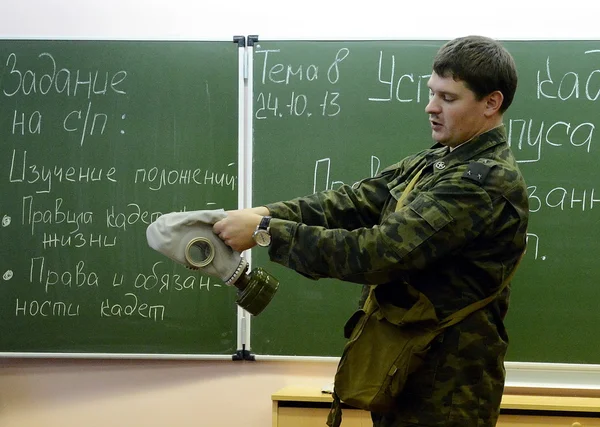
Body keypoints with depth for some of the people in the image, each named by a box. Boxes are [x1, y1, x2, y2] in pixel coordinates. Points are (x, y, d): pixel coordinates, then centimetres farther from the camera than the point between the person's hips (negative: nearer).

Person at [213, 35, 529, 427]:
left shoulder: (488, 182, -21)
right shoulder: (432, 163, 9)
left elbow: (378, 253, -26)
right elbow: (352, 202, 0)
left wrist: (266, 232, -23)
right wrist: (268, 213, -16)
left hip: (446, 385, -8)